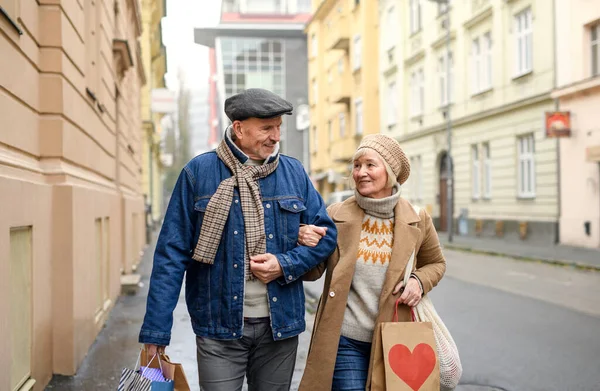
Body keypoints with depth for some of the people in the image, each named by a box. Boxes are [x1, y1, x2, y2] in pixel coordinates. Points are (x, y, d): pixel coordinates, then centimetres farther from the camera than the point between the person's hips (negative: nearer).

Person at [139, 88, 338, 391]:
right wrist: (155, 332, -10)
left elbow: (325, 233, 7)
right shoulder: (198, 173, -6)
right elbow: (172, 253, -6)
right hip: (219, 325, -3)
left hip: (280, 324, 3)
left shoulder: (294, 173, 3)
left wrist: (285, 265, -11)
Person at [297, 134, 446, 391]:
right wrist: (306, 247, -18)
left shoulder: (417, 219, -3)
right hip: (345, 340, -2)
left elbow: (435, 263, 14)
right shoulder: (336, 215, -6)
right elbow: (313, 273, 3)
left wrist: (419, 281, -7)